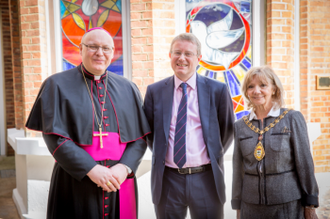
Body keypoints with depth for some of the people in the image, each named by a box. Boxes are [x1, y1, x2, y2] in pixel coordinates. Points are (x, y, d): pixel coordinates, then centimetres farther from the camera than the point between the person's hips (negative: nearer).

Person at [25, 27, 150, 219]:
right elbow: (55, 137, -10)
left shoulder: (127, 88, 7)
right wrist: (92, 169, -17)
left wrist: (124, 168, -13)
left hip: (120, 182, 3)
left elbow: (140, 137, 2)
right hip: (75, 183, -2)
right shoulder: (58, 85, -1)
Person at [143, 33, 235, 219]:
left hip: (206, 178, -1)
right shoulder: (155, 91, 1)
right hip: (167, 179, 1)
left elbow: (227, 129, 7)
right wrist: (161, 155, 5)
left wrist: (214, 157, 7)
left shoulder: (218, 90, -2)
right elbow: (149, 131, 11)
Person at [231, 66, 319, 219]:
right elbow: (238, 170, 6)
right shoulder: (240, 126, 3)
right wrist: (238, 206, 9)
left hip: (288, 205, -2)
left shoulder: (293, 119, -5)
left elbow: (305, 163, -3)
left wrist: (310, 205, -2)